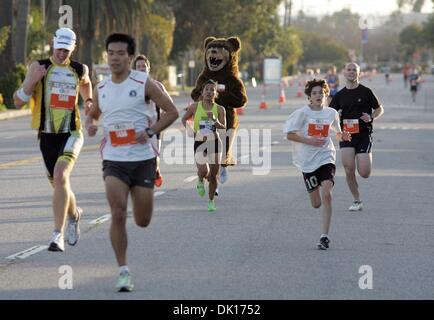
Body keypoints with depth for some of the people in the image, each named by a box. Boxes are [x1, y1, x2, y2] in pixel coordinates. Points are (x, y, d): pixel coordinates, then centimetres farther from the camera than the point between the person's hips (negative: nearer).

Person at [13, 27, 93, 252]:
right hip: (47, 135, 1)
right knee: (58, 184, 13)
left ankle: (58, 234, -24)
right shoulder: (39, 67, -1)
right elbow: (18, 101, -6)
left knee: (60, 176, -24)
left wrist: (88, 101, 16)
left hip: (71, 134, -1)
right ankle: (74, 214, 46)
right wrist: (32, 81, -20)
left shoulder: (80, 70, 6)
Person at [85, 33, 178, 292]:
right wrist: (90, 125, 0)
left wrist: (150, 132, -15)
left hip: (143, 158, -2)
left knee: (143, 221, 7)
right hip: (114, 160, 2)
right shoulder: (101, 89, 7)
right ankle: (124, 272, -7)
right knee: (118, 214, -15)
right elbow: (92, 114, 25)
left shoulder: (144, 83, -4)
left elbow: (172, 112, -2)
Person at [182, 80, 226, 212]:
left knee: (213, 175, 5)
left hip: (215, 143, 1)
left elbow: (224, 128, -8)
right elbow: (184, 119, 13)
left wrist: (215, 120, -25)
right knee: (203, 171, -20)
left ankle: (211, 201, 24)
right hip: (199, 143, -1)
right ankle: (200, 181, 18)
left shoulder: (219, 109, -3)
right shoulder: (195, 107, -2)